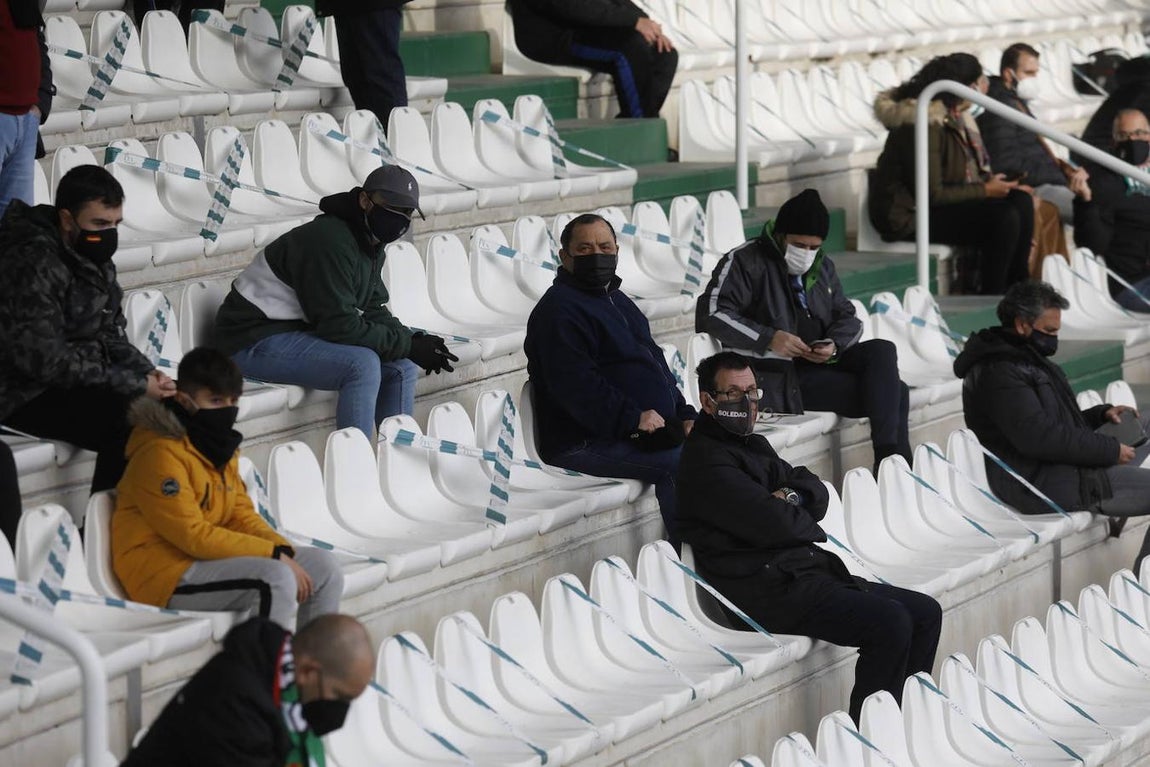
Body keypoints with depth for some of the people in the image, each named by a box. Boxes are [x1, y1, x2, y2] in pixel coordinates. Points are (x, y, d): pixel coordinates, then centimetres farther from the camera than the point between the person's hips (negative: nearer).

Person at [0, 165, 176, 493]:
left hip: (84, 381, 9)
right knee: (129, 422, -29)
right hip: (28, 396, -9)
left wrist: (146, 373, -5)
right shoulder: (33, 265, -22)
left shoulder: (93, 257, 7)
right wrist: (136, 385, -23)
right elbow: (46, 364, -26)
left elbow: (110, 335, 16)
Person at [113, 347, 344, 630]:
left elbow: (241, 514, 13)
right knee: (275, 578, -29)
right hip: (165, 574, -9)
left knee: (323, 566, 3)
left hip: (211, 557, 10)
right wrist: (274, 554, -22)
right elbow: (193, 535, -21)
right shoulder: (161, 453, -18)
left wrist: (284, 551, -7)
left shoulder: (222, 445, 11)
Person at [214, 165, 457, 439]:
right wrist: (407, 344, -21)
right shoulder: (330, 241, -24)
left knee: (401, 364, 3)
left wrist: (414, 341, -8)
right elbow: (339, 325, -26)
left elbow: (372, 311, 10)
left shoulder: (370, 244, 8)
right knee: (362, 363, -29)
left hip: (305, 331, 10)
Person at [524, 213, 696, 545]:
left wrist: (684, 415, 12)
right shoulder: (558, 309, -9)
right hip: (587, 441, -10)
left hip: (650, 429, 10)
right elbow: (573, 384, -20)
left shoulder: (618, 302, 23)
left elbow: (656, 364, 27)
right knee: (681, 462, -26)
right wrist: (631, 418, -25)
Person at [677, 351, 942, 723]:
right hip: (772, 591, -10)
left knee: (926, 612, 4)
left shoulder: (755, 446, 21)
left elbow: (817, 494, 16)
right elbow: (772, 523, -20)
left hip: (810, 569, 10)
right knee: (891, 623, -25)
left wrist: (795, 497, -7)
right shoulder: (706, 461, -11)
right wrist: (808, 524, 2)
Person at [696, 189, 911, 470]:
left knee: (883, 351, -20)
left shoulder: (822, 266, 16)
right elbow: (711, 314, -18)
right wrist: (768, 338, -26)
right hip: (778, 376, -8)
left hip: (820, 363, 8)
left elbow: (847, 318, 18)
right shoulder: (746, 261, -7)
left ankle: (891, 457, -23)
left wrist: (834, 346, -7)